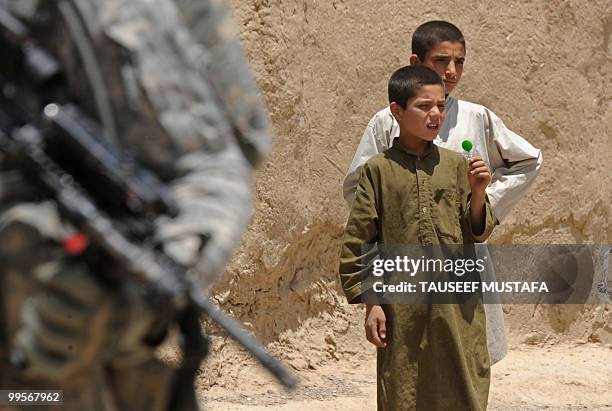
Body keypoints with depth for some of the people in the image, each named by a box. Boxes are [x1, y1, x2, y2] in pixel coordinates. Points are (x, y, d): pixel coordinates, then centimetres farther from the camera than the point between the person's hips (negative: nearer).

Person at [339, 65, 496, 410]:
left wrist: (478, 194, -7)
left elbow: (476, 235, 10)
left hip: (457, 304, 2)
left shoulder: (456, 165, 6)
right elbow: (357, 243, 1)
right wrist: (371, 303, -3)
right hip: (402, 307, -2)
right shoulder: (379, 169, 0)